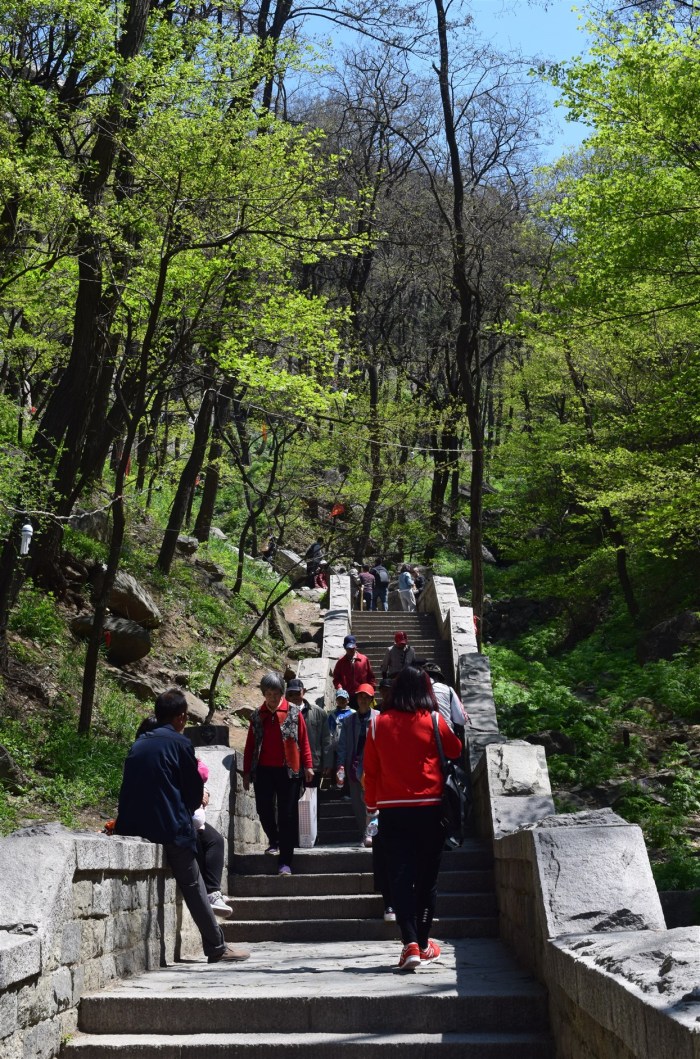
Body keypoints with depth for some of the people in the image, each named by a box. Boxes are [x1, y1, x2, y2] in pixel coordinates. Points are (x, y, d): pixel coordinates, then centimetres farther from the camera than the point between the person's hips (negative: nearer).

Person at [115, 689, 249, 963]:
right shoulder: (180, 743, -6)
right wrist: (185, 813, 20)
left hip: (130, 826, 6)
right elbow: (195, 792, -2)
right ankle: (216, 948, 9)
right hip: (169, 827, -6)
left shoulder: (139, 744, 13)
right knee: (192, 886, 4)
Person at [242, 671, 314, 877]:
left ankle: (285, 861, 4)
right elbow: (250, 745, 11)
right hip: (263, 771, 3)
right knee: (264, 810, 4)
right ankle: (274, 841, 35)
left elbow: (303, 740, 1)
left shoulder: (294, 712, 1)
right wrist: (247, 772, 9)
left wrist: (307, 765, -4)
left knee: (288, 815, -2)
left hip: (288, 771, -2)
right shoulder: (257, 716, 8)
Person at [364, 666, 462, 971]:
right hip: (429, 808, -1)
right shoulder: (434, 721, -5)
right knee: (427, 876, 11)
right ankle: (424, 944, 17)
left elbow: (370, 769, 6)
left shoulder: (379, 723, 0)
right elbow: (455, 750, 12)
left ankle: (410, 943, -11)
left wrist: (371, 804, 18)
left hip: (391, 810, 1)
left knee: (400, 876, 1)